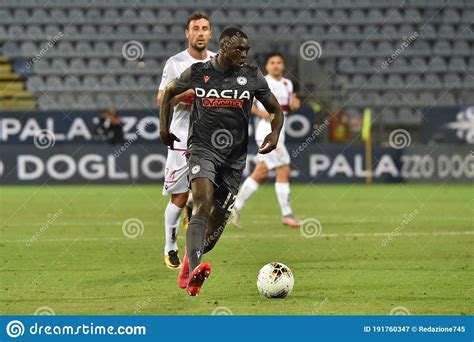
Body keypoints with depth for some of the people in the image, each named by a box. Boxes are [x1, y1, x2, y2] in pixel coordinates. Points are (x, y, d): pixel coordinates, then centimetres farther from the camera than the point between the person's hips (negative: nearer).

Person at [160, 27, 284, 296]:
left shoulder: (253, 76, 3)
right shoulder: (198, 72, 1)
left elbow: (276, 110, 13)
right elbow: (169, 92, 20)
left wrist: (275, 134, -7)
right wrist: (164, 127, 10)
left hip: (234, 157, 3)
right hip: (202, 149, -3)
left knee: (219, 219, 6)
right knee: (203, 204, -26)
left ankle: (188, 267, 30)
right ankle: (195, 269, -41)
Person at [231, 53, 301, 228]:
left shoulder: (287, 84, 14)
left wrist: (293, 105, 1)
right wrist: (261, 113, -19)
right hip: (267, 130, -8)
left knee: (260, 174, 9)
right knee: (283, 170, -9)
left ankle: (236, 207, 15)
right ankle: (286, 215, -4)